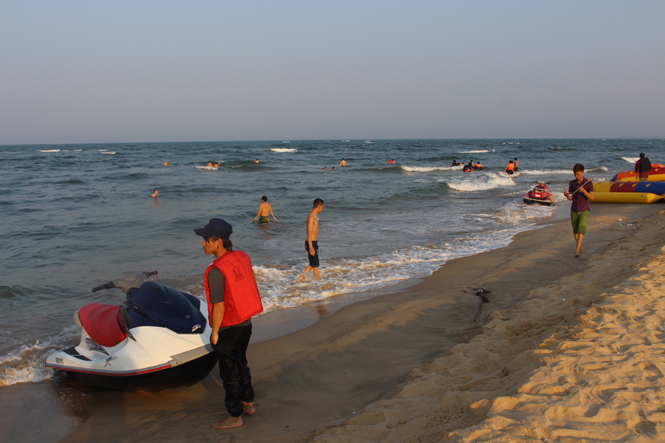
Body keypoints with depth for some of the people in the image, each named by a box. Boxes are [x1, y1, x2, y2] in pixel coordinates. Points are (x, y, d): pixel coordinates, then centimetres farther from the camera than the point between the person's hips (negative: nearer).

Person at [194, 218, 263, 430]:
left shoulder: (216, 271, -26)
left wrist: (215, 332, -9)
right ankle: (248, 403, 40)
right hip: (246, 323, 8)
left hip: (228, 329, -8)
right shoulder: (242, 257, -1)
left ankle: (235, 417, 21)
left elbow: (219, 306, -22)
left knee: (230, 372, 7)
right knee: (241, 364, 25)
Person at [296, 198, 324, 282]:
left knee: (313, 264, 16)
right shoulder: (311, 217, -17)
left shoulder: (315, 216, 13)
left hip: (314, 243, 10)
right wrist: (311, 247, -26)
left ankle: (301, 277, 20)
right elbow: (309, 233, -22)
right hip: (311, 243, -10)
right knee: (315, 265, 0)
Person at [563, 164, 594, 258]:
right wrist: (567, 195, -21)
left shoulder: (588, 183, -6)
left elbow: (591, 197, -10)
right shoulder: (572, 183, 2)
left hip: (584, 211, -3)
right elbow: (570, 198, 3)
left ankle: (577, 250, -21)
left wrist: (583, 191, -26)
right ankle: (579, 247, 31)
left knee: (581, 229, -16)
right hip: (574, 210, 3)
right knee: (575, 230, 11)